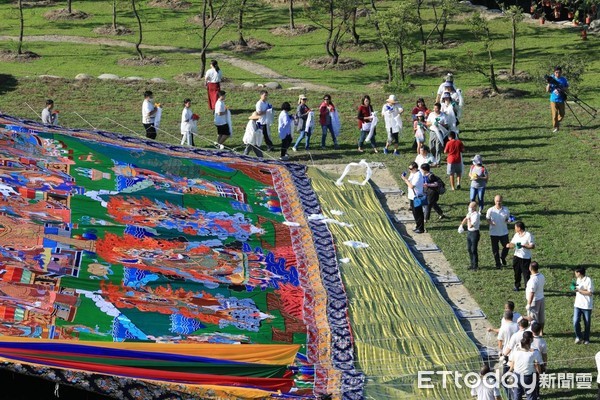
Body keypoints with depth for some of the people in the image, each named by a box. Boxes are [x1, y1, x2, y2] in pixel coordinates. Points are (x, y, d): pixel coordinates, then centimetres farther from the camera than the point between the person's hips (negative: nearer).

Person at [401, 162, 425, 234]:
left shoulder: (418, 175, -24)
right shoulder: (412, 174, 6)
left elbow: (411, 186, -28)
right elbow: (409, 183, 15)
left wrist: (405, 179, -22)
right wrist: (405, 179, 2)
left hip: (417, 197, -10)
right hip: (412, 197, 10)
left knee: (418, 213, 1)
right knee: (415, 212, 19)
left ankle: (421, 228, 11)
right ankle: (418, 226, 31)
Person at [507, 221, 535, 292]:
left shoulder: (528, 235, -13)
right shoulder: (516, 235, 8)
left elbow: (532, 246, -15)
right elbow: (512, 243, 13)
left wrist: (523, 246, -25)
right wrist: (509, 245, -10)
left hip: (525, 258, -7)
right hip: (516, 257, 7)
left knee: (526, 273, -5)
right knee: (517, 272, 16)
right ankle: (517, 286, 34)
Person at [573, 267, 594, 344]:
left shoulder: (588, 280, -15)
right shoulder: (578, 280, 8)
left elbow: (590, 293, -19)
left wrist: (579, 290, -21)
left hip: (587, 306, -5)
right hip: (578, 305, 5)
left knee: (587, 324, 7)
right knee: (575, 322, -5)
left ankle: (586, 339, 22)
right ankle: (578, 337, 14)